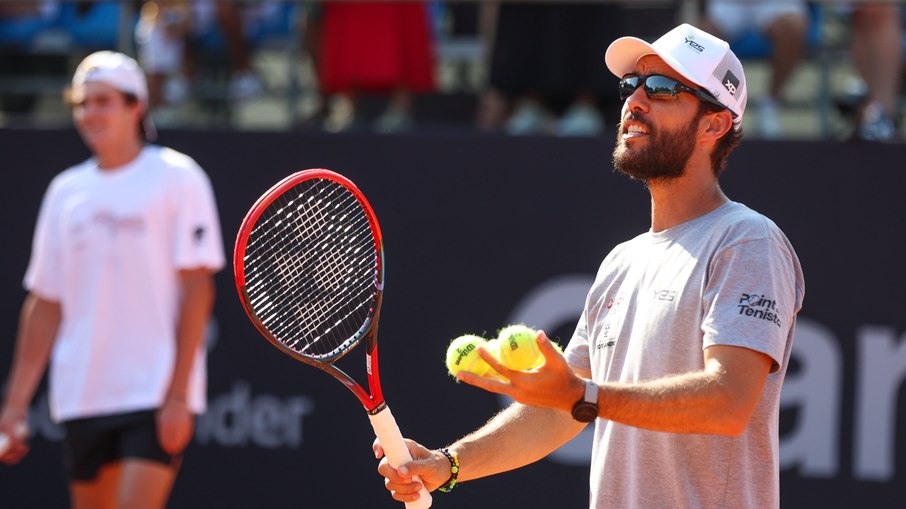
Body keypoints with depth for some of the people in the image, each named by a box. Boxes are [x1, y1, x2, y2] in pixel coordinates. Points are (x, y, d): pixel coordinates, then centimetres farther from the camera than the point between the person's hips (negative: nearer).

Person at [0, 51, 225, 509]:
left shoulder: (177, 179, -2)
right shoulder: (65, 192, 12)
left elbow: (196, 290, -7)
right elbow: (45, 304, 14)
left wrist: (178, 393, -14)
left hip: (157, 398, -5)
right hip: (82, 398, 5)